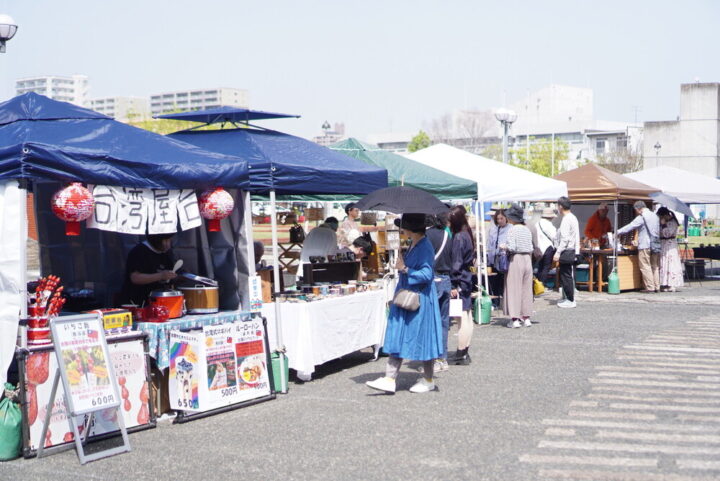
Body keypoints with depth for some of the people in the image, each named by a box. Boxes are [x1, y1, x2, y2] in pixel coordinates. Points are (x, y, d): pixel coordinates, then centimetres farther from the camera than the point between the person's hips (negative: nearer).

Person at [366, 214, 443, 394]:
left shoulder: (425, 247, -16)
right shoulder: (413, 245, 12)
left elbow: (426, 274, -22)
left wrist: (405, 269, -19)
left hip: (419, 300, -9)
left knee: (422, 338, 2)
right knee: (397, 338, 4)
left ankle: (428, 380, 16)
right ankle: (390, 379, 4)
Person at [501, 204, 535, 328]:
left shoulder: (513, 230, -10)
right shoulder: (527, 230, 8)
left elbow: (511, 247, -17)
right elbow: (531, 248, 8)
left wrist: (503, 247, 0)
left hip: (516, 259, -6)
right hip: (527, 259, 6)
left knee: (514, 288, 0)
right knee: (526, 288, 11)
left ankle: (515, 319, -1)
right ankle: (526, 318, 14)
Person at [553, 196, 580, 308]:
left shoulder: (566, 219, -15)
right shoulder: (573, 218, 15)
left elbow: (565, 238, -21)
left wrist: (558, 252, -21)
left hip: (566, 251, -10)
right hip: (572, 251, 10)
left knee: (566, 276, -5)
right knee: (569, 276, 15)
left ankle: (570, 300, -1)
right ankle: (569, 298, 21)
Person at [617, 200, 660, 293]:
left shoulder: (641, 218, -10)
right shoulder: (655, 216, 14)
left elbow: (630, 227, -9)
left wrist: (617, 232, -2)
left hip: (645, 246, -7)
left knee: (645, 267, -3)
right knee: (655, 266, 11)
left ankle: (650, 287, -6)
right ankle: (657, 287, 10)